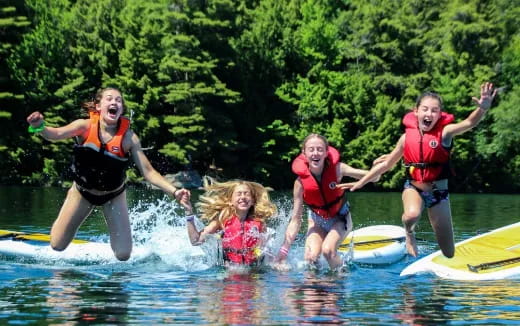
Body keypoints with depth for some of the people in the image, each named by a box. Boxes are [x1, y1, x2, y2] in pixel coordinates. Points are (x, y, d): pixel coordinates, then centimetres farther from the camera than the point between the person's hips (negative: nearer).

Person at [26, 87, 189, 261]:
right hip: (82, 191, 0)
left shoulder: (129, 137, -20)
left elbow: (148, 172, -19)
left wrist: (173, 191, -32)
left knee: (123, 255, -6)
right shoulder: (85, 126, -20)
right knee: (57, 246, 4)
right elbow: (56, 133, -36)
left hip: (113, 196, 0)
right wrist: (39, 127, -59)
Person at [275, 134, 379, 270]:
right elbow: (296, 220, -16)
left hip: (340, 219, -1)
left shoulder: (336, 168, -23)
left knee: (328, 250, -27)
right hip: (317, 221, 1)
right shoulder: (301, 182, -21)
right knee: (310, 258, -19)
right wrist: (284, 250, -18)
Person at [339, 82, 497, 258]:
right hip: (413, 187, 1)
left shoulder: (445, 132, -15)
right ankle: (409, 234, 1)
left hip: (438, 191, -1)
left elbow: (469, 123, -36)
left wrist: (483, 108, -58)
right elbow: (387, 163, 7)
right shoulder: (407, 137, -6)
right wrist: (361, 182, 12)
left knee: (449, 252, 3)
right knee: (411, 215, -36)